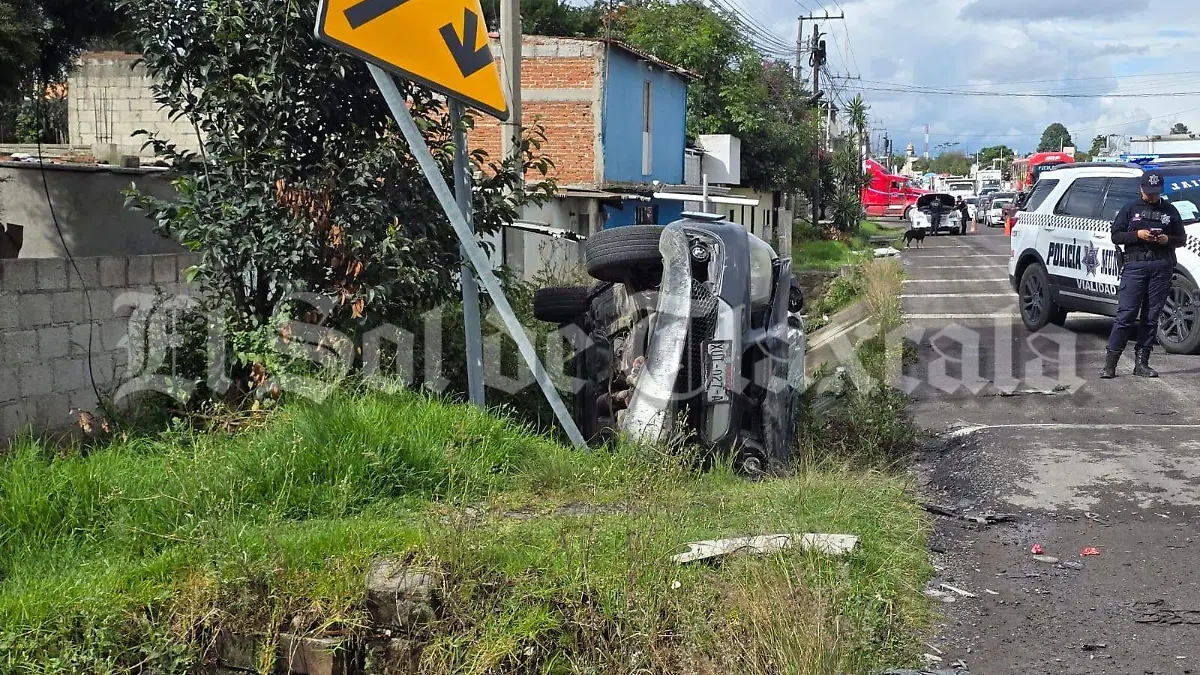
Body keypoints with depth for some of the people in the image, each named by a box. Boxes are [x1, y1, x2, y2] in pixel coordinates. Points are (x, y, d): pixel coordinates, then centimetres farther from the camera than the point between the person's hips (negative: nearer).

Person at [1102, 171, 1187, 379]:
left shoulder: (1170, 211, 15)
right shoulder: (1130, 209, 11)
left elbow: (1181, 239, 16)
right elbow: (1116, 235, 7)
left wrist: (1166, 239, -6)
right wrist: (1138, 234, -10)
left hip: (1161, 267, 2)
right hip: (1135, 265, -2)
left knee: (1151, 317, 3)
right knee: (1126, 315, -8)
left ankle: (1142, 363, 8)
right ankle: (1110, 363, -7)